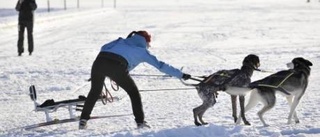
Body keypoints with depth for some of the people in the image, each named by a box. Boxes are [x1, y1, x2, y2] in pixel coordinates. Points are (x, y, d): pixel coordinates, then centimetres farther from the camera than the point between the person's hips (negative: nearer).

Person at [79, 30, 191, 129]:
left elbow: (104, 48, 26)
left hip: (99, 61, 4)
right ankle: (140, 122, 16)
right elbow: (161, 66, 24)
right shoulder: (142, 51, 24)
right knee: (133, 92, 19)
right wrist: (181, 75, 29)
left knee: (95, 91, 26)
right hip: (117, 67, -3)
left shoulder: (121, 41, 34)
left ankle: (83, 119, 23)